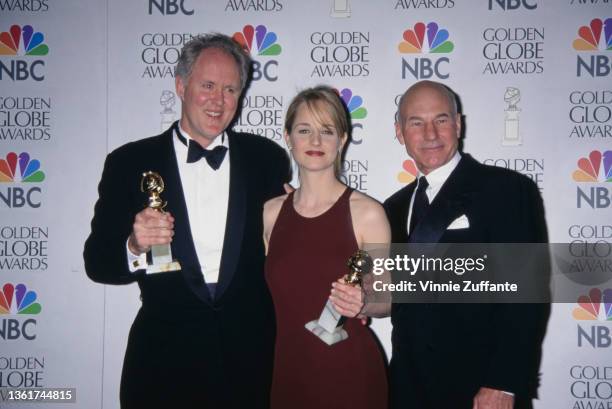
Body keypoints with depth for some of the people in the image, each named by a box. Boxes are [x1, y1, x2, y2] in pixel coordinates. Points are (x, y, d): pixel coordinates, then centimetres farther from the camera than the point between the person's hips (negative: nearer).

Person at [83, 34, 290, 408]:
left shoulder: (267, 158, 3)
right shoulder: (129, 163, -1)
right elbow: (98, 262, -1)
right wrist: (134, 247, -21)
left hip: (254, 356, 1)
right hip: (164, 361, -1)